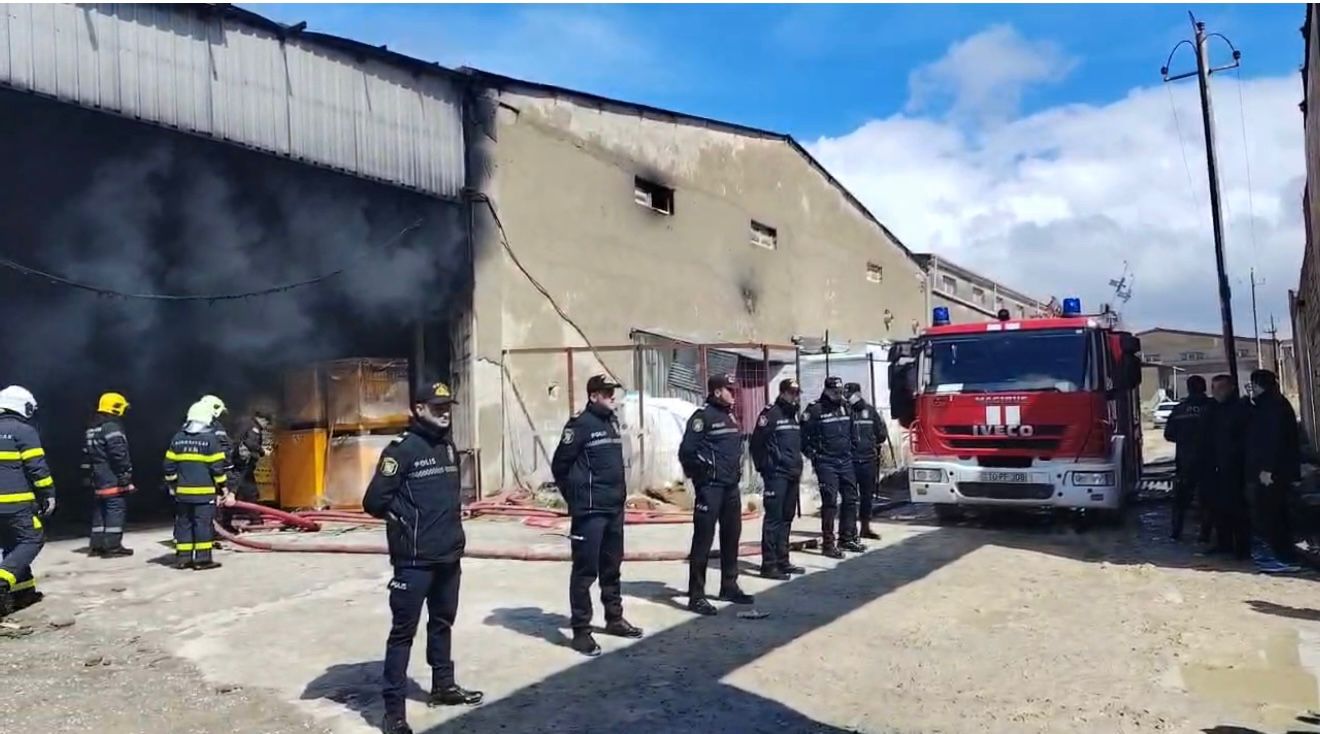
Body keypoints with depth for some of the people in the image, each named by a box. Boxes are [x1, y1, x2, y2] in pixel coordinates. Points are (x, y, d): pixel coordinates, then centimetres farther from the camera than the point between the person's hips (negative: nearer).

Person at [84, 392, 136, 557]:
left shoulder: (90, 429, 17)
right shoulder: (112, 427, -14)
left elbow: (87, 456, 20)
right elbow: (119, 454, -20)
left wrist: (87, 476, 24)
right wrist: (126, 475, -18)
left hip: (98, 480, 10)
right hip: (113, 480, -10)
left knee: (99, 511, 14)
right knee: (115, 511, -7)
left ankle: (96, 545, 18)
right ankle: (112, 546, -8)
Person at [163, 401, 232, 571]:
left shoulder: (178, 438, 7)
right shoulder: (210, 438, -9)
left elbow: (169, 465, 10)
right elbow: (218, 467, -9)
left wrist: (172, 485, 20)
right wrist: (223, 488, -1)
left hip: (182, 491, 5)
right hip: (204, 491, -5)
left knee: (183, 523, 12)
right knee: (203, 523, -2)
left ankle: (182, 557, 15)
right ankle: (203, 559, -3)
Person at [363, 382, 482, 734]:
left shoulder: (448, 446, 11)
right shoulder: (402, 449, -15)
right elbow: (375, 501, -19)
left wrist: (454, 510, 10)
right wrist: (405, 519, -8)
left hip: (450, 555, 8)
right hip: (415, 559, -8)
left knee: (442, 622, 20)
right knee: (404, 630, -1)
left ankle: (443, 686, 36)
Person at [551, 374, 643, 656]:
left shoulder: (612, 421, 12)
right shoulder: (581, 425, -12)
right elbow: (560, 465, -11)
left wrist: (618, 491, 17)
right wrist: (576, 497, -3)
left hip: (615, 508, 8)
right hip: (590, 511, -8)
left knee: (612, 567, 18)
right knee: (585, 571, -3)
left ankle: (614, 619, 31)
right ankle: (580, 630, 5)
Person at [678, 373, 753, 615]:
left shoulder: (731, 416, 14)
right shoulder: (703, 416, -13)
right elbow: (686, 451, -17)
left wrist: (737, 470, 16)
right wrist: (702, 474, -10)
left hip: (731, 486, 9)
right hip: (710, 487, -9)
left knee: (731, 537, 15)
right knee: (703, 539, -6)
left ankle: (729, 587, 28)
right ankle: (696, 595, -1)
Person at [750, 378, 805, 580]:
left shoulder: (794, 416, 17)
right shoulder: (771, 413, -10)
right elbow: (757, 443, -12)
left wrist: (798, 467, 17)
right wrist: (764, 467, -9)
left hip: (792, 476, 8)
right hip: (776, 475, -8)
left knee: (786, 519, 12)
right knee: (773, 519, -7)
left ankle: (782, 561, 20)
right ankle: (769, 565, -3)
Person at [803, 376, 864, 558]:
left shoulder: (845, 407, 11)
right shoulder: (815, 410, -10)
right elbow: (803, 434, -9)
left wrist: (850, 449, 15)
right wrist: (812, 454, -9)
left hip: (845, 461, 7)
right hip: (826, 463, -7)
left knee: (850, 499, 10)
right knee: (830, 502, -7)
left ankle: (848, 538, 23)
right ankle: (828, 543, -1)